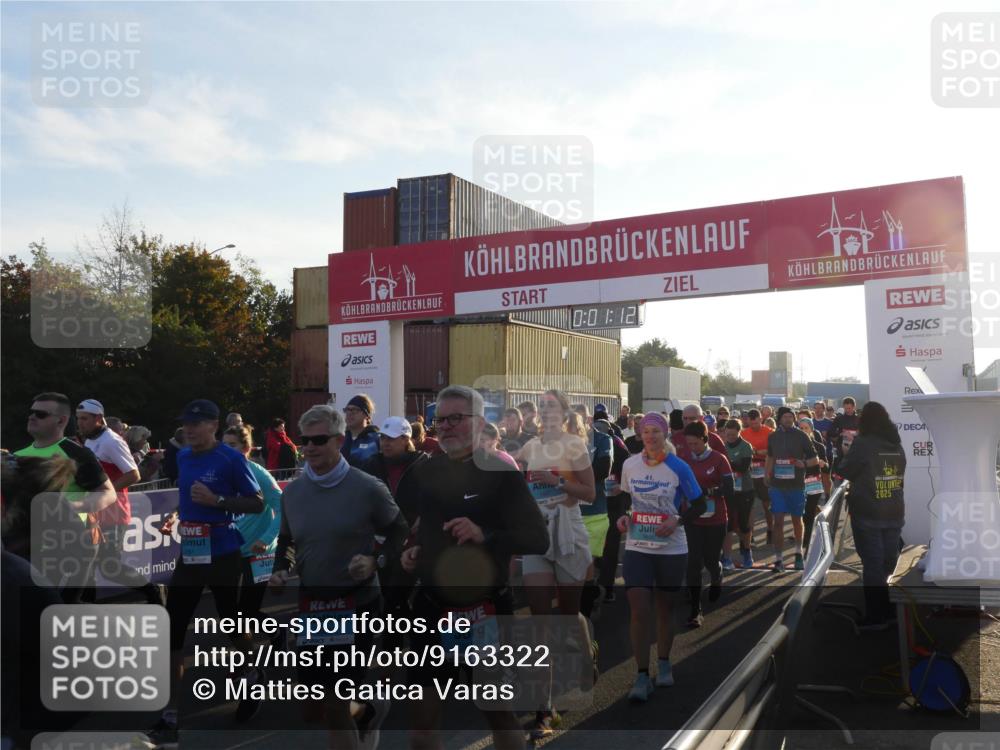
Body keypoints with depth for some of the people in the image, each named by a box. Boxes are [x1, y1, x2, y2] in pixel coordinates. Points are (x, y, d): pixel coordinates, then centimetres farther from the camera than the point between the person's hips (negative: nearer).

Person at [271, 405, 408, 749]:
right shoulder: (292, 491, 4)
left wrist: (376, 562, -16)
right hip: (309, 605, 5)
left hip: (357, 604, -5)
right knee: (311, 709, 12)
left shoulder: (368, 488, -10)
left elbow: (401, 533, 0)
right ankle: (368, 709, 41)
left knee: (335, 707, -2)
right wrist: (279, 570, 0)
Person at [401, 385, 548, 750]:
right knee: (422, 716, 13)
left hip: (485, 611, -4)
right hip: (431, 608, 5)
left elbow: (538, 539, -17)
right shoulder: (426, 472, 6)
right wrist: (410, 551, 4)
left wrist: (485, 535, -29)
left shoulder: (501, 473, -11)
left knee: (500, 714, 13)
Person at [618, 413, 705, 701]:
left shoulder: (679, 468, -8)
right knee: (638, 609, -8)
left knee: (665, 607, 12)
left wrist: (678, 521, -16)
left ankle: (664, 664, 34)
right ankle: (642, 675, 2)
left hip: (671, 548, -1)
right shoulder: (629, 465, 0)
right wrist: (623, 517, -4)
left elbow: (699, 504, 0)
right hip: (637, 546, 1)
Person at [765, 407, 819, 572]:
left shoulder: (801, 436, -3)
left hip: (796, 484, -1)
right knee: (778, 521, -5)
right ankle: (778, 559, -2)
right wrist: (767, 475, 16)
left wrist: (804, 464, -22)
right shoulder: (773, 437, 4)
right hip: (777, 485, 1)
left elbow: (815, 460, -2)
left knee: (797, 520, 14)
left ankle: (799, 552, 35)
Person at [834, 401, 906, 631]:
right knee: (889, 561, 15)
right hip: (894, 513, 6)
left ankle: (876, 616, 2)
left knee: (872, 563, -2)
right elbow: (900, 473, 18)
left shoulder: (862, 443, -13)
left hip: (868, 513, -6)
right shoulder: (897, 445, 6)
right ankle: (888, 610, 26)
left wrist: (846, 454, 12)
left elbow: (845, 471, -6)